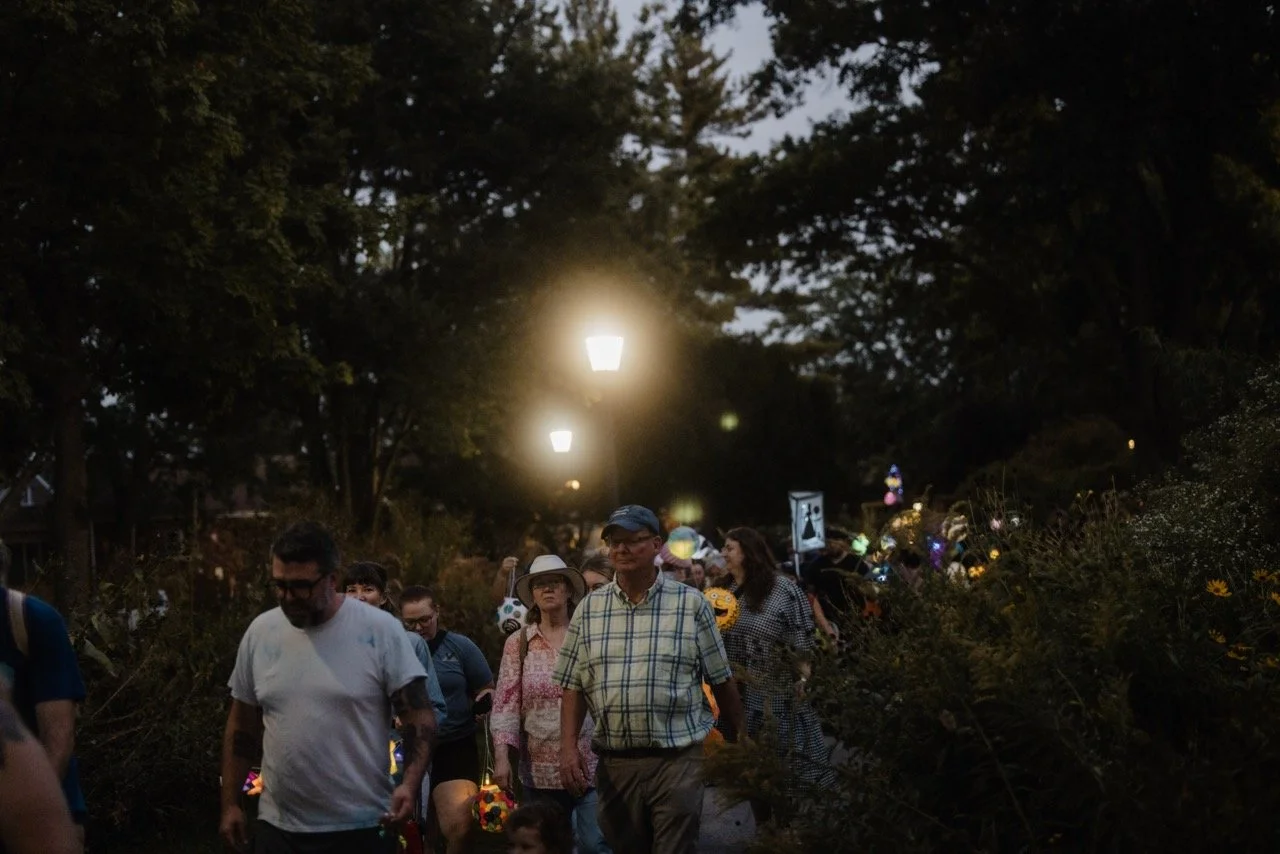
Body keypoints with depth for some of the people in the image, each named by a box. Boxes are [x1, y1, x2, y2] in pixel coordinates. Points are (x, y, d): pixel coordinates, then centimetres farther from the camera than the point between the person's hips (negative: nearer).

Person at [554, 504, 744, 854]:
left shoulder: (691, 603, 0)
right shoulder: (588, 609, 7)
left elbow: (721, 681, 5)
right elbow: (574, 687, 7)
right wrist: (569, 747, -5)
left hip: (678, 759, -3)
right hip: (614, 762, 3)